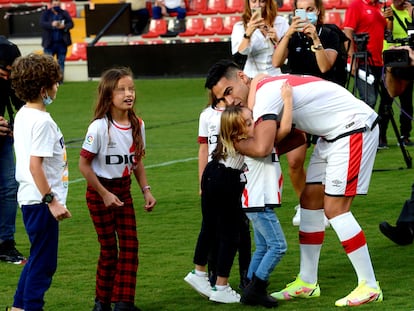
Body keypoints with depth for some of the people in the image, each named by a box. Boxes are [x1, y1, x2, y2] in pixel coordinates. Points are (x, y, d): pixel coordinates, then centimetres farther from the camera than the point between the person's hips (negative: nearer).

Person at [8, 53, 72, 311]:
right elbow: (35, 165, -25)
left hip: (30, 198, 10)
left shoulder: (22, 115, 11)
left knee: (39, 258, 20)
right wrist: (52, 200, -23)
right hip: (41, 201, -10)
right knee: (44, 263, -2)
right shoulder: (42, 121, -19)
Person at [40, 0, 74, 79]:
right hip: (49, 43, -2)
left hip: (62, 43, 2)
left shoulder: (65, 13, 10)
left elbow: (71, 24, 2)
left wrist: (64, 26, -19)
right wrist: (51, 24, -27)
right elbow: (42, 24, -10)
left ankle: (60, 80, 9)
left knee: (61, 63, 4)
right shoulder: (46, 13, 4)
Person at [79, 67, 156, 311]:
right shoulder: (99, 127, -20)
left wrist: (146, 190, 0)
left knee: (130, 245, -1)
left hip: (124, 189, 5)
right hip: (100, 192, -5)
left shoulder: (137, 125, -3)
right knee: (109, 249, 1)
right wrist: (104, 194, -15)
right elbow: (84, 164, -15)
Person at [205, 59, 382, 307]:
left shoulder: (264, 93, -22)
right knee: (310, 199, 12)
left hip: (355, 126, -10)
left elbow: (261, 148, -32)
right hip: (333, 134, 10)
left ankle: (370, 287, -5)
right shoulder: (267, 88, 8)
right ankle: (307, 282, 20)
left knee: (334, 208, -11)